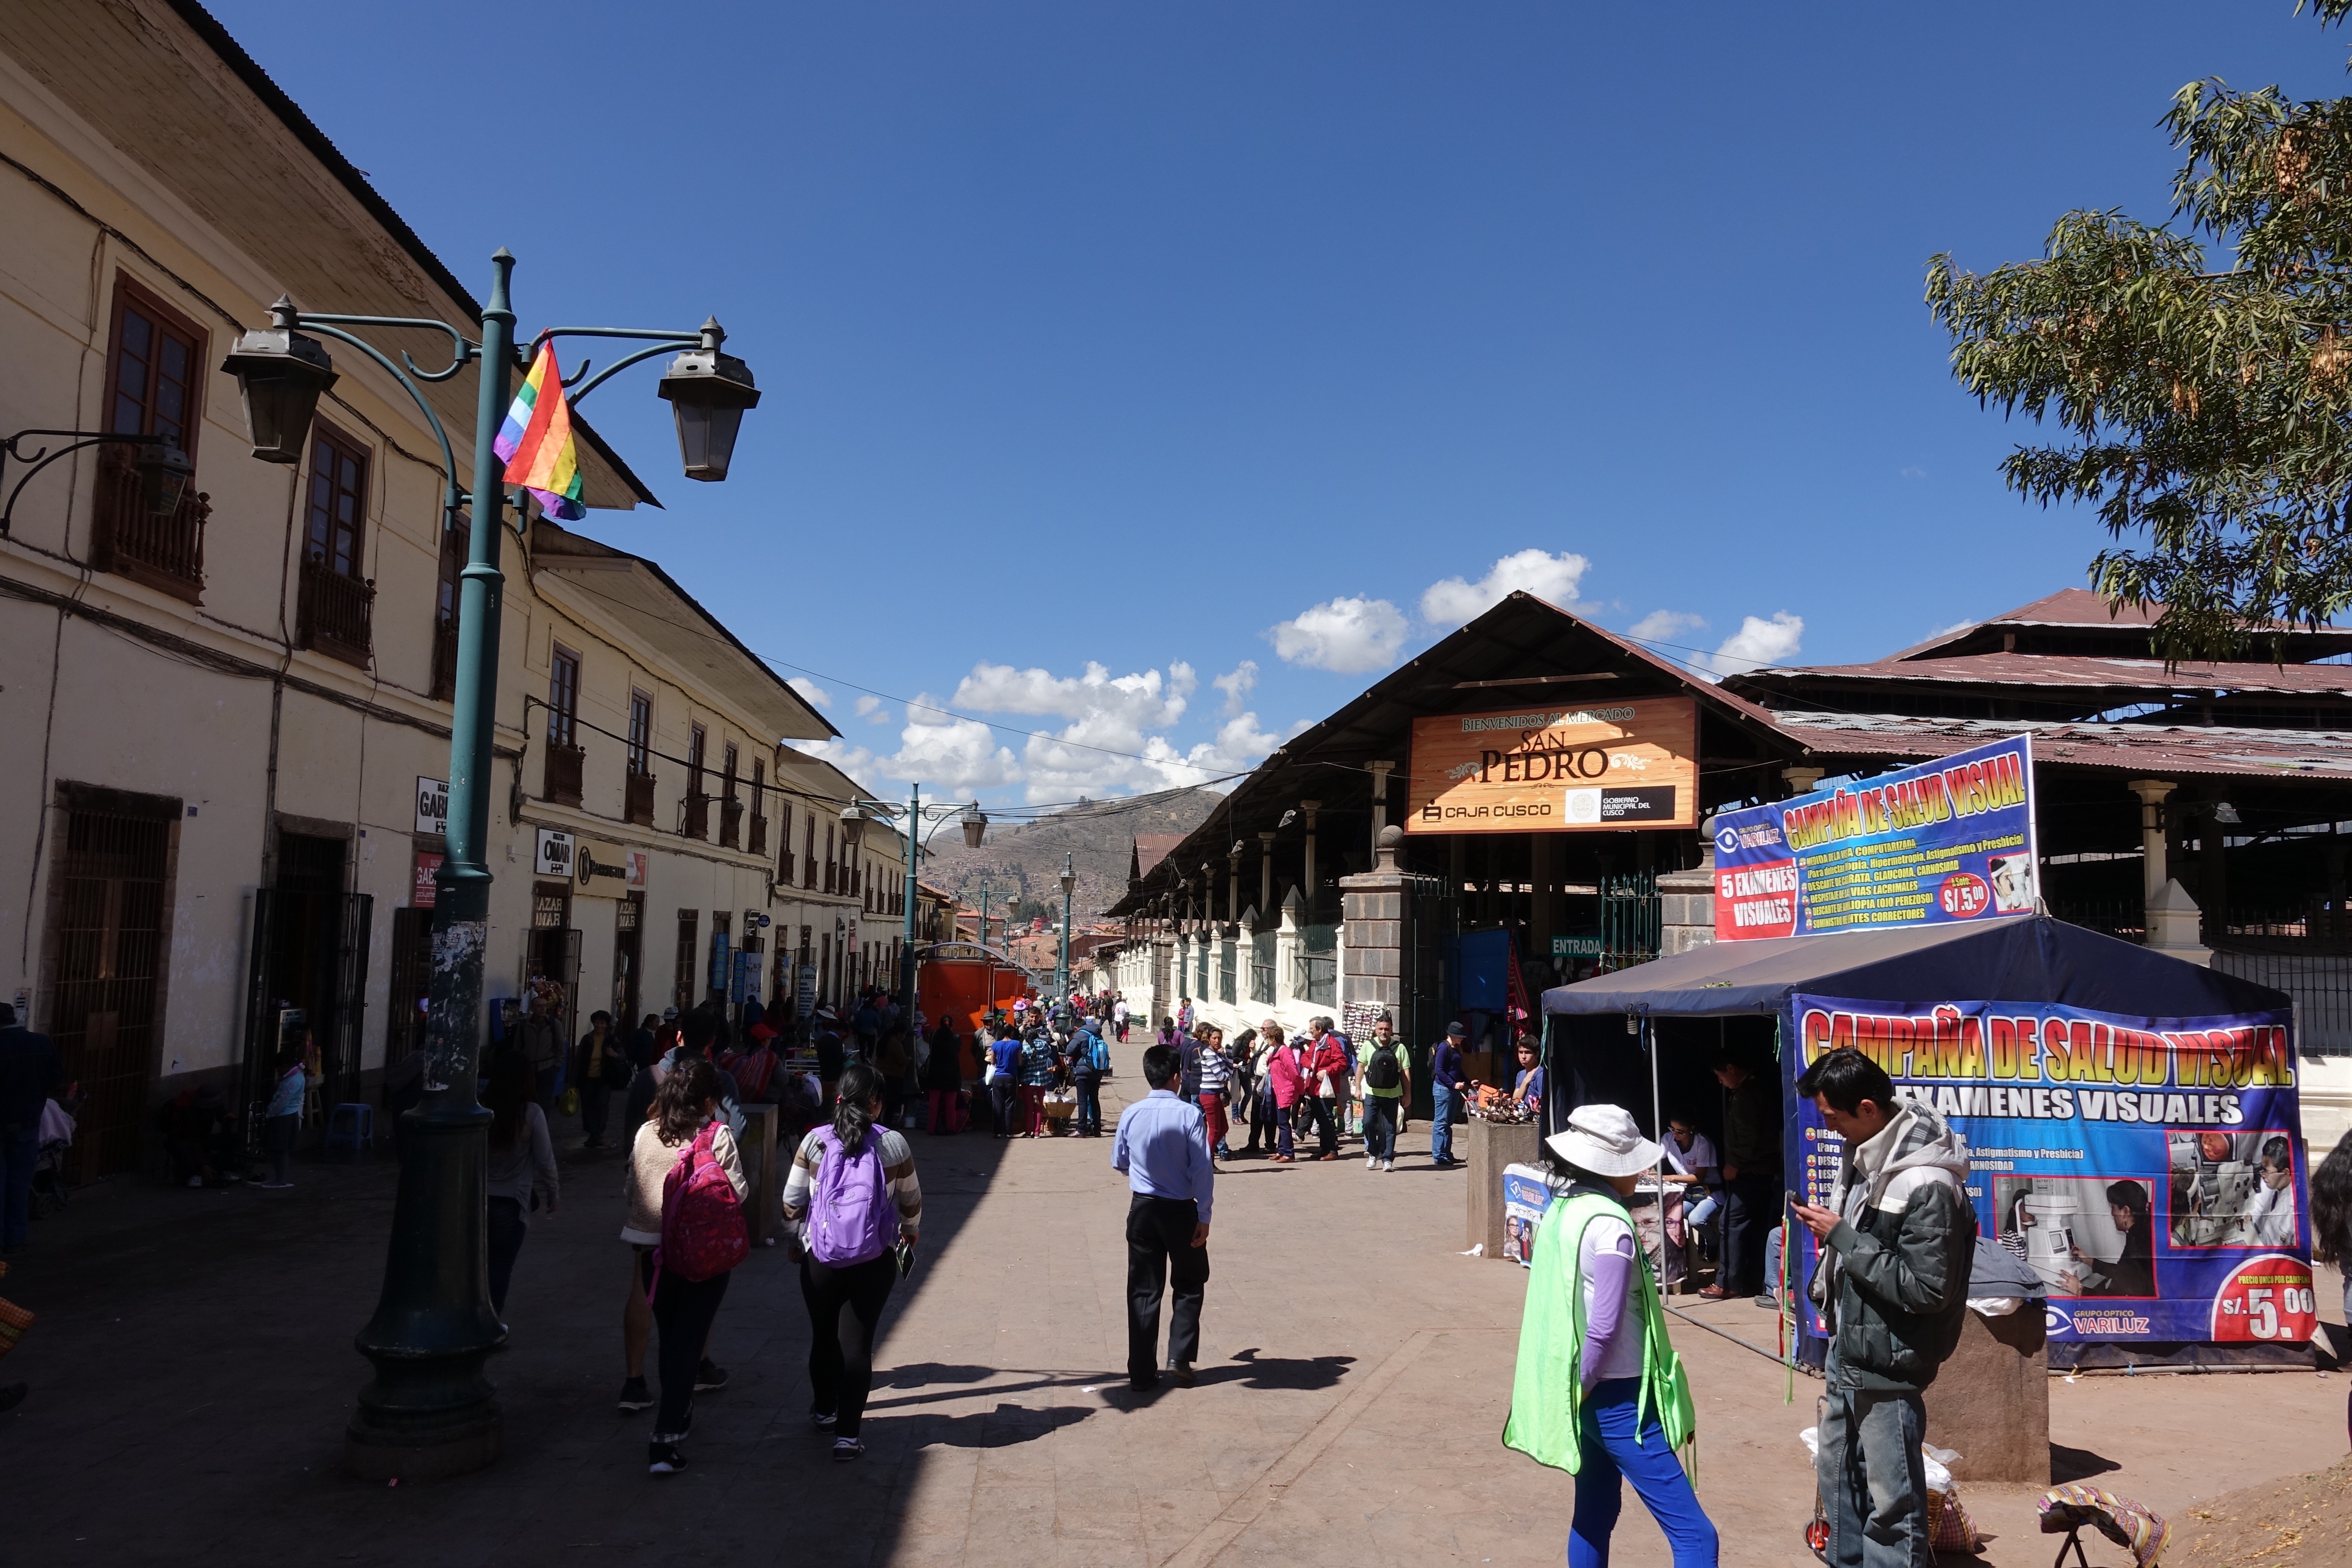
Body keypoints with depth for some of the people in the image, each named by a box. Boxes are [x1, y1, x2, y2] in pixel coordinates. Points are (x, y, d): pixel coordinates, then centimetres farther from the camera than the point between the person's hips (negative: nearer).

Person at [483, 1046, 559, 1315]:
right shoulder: (532, 1114, -13)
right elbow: (545, 1160, -8)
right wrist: (554, 1192, 7)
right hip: (511, 1202, -3)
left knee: (487, 1261, 21)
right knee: (501, 1266, 7)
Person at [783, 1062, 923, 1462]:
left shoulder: (816, 1141, -6)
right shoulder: (893, 1143, -6)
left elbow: (792, 1201, -1)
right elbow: (911, 1200, 7)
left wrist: (797, 1239, 18)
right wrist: (911, 1232, 27)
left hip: (820, 1259, 1)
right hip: (875, 1262, -1)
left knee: (823, 1336, 19)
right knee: (857, 1343, 5)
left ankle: (824, 1410, 39)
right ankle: (847, 1434, 5)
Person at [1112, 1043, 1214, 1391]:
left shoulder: (1131, 1115, -4)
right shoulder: (1189, 1114, -15)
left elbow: (1119, 1163, 9)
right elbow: (1203, 1169, -15)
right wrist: (1204, 1217, -8)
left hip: (1142, 1208, 3)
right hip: (1181, 1210, -3)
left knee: (1143, 1291, 10)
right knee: (1190, 1284, 18)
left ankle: (1142, 1373, 12)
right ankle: (1180, 1358, 10)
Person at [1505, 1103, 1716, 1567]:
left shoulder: (1561, 1209, 5)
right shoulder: (1610, 1226, -20)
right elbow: (1605, 1328, -23)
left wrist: (1574, 1388, 15)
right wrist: (1582, 1387, -9)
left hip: (1593, 1399, 9)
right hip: (1619, 1402, -9)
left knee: (1594, 1516, 21)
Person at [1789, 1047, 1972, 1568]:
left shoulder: (1926, 1184, -24)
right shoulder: (1865, 1154, 3)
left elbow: (1928, 1289, -24)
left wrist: (1841, 1236, -22)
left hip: (1885, 1368, -9)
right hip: (1846, 1355, 9)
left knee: (1891, 1505, 3)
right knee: (1837, 1477, 22)